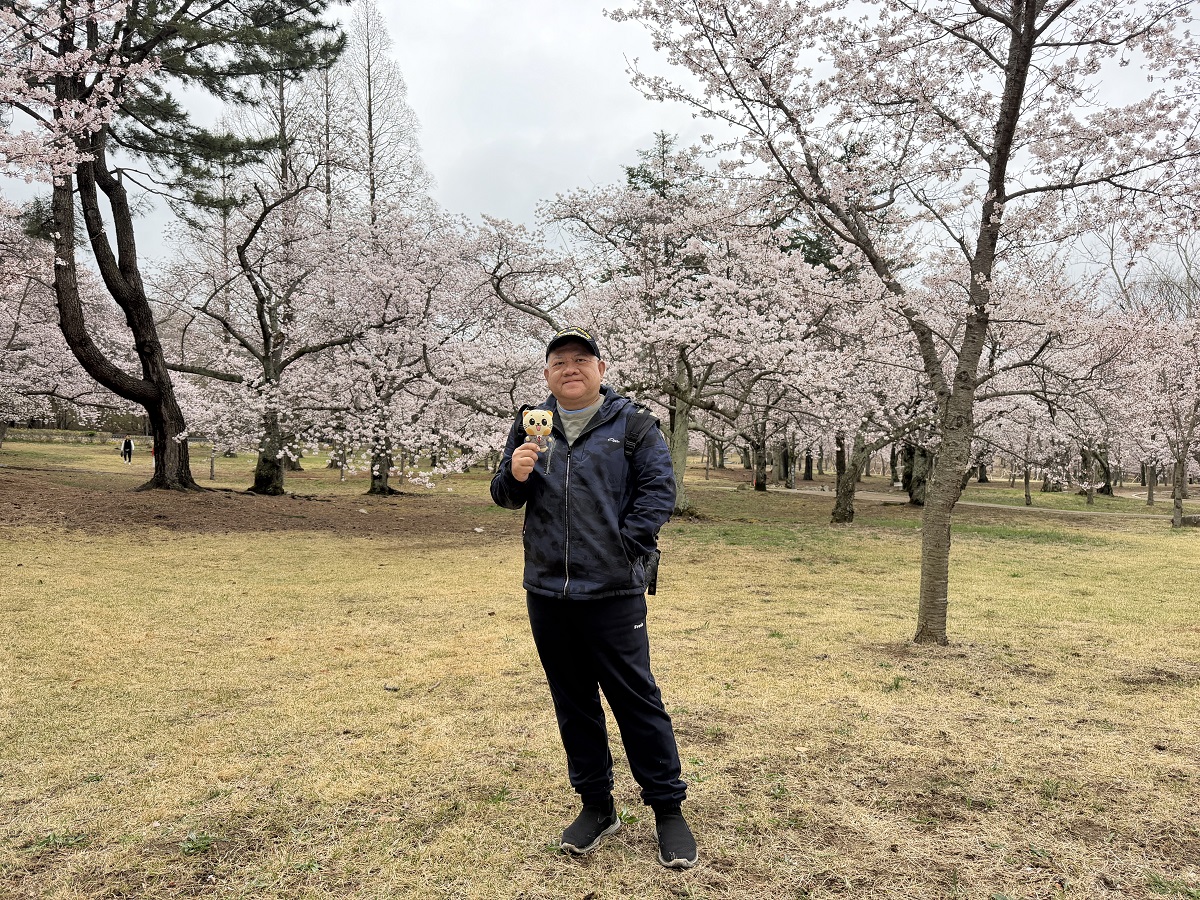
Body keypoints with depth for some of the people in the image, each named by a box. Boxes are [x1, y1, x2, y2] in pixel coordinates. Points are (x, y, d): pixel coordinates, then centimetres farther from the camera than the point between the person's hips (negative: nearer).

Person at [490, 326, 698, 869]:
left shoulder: (630, 423, 0)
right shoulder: (531, 425, 10)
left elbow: (659, 490, -4)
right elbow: (504, 498, 11)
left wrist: (625, 549, -11)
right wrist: (515, 475, -11)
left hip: (612, 594, -4)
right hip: (546, 592, 4)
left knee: (637, 701, 2)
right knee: (573, 703, 14)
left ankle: (668, 809, 18)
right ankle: (596, 805, 30)